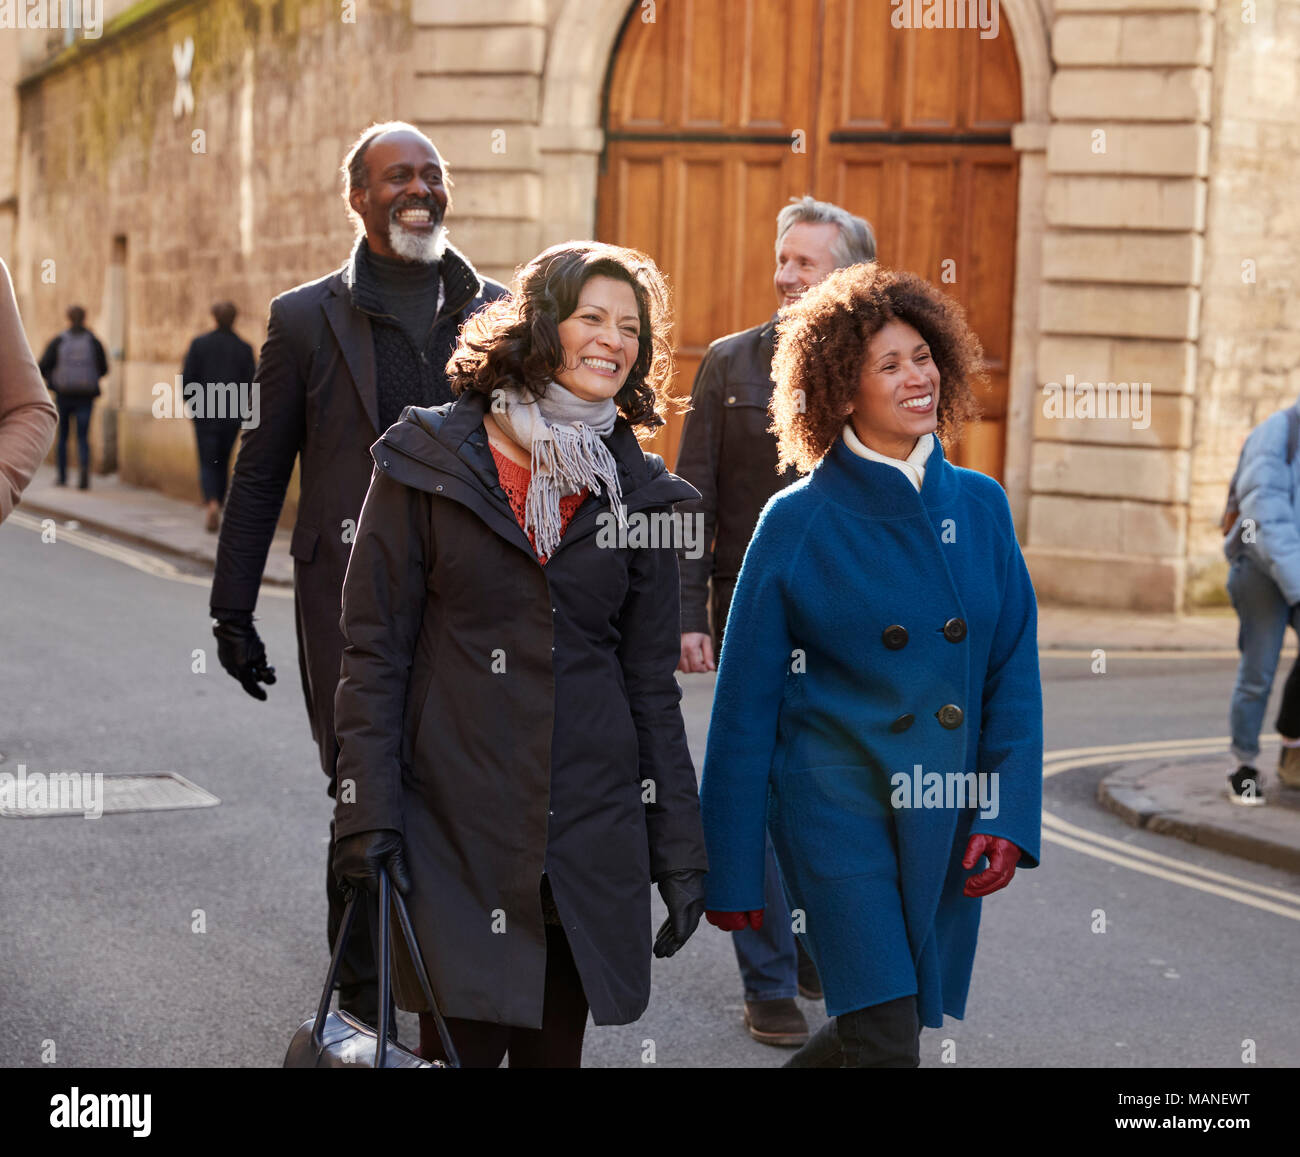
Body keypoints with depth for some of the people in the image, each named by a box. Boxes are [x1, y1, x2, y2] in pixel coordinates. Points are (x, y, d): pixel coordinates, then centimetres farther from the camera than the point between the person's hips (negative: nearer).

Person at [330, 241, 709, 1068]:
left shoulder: (638, 491, 7)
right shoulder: (428, 463, -1)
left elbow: (653, 682, 10)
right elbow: (375, 651, -2)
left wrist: (680, 846, 7)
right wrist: (368, 814, -9)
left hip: (591, 832, 3)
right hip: (455, 824, -3)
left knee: (555, 1046, 9)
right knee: (461, 1044, -2)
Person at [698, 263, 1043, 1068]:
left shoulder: (980, 506, 5)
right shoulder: (798, 521, -6)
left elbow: (1015, 671, 6)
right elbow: (746, 705, -3)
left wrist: (1009, 816, -5)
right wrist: (731, 873, -3)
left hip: (944, 813, 4)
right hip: (839, 800, -4)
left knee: (885, 1022, 11)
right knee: (886, 1039, -11)